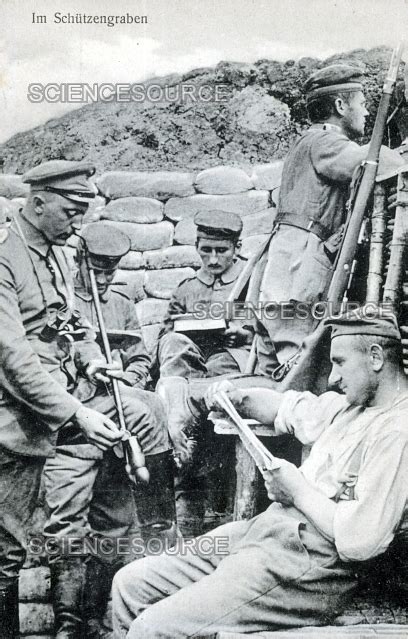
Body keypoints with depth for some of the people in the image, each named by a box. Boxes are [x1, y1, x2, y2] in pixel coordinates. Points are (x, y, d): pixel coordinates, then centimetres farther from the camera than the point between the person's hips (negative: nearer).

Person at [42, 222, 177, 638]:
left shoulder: (121, 304, 20)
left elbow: (141, 359, 20)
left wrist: (127, 375, -1)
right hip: (72, 423, -5)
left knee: (112, 525, 8)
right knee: (67, 522, -9)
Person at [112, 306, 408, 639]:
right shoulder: (354, 402, 13)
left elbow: (359, 541, -25)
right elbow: (290, 407, 27)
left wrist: (297, 491, -11)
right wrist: (240, 399, 7)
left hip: (307, 568, -10)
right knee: (130, 583, 8)